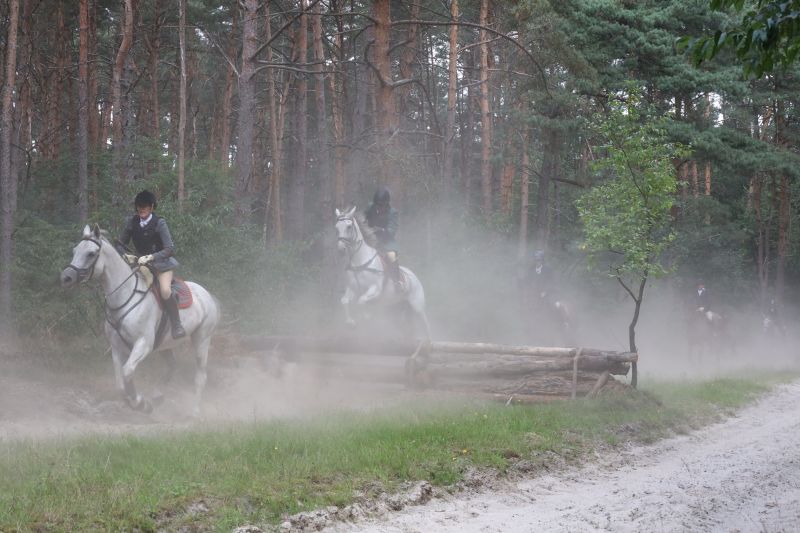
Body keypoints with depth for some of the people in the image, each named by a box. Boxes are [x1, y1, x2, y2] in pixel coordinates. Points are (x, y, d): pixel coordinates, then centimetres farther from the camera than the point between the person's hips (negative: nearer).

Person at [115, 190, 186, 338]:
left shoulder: (159, 223, -16)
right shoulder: (132, 222, -3)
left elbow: (169, 249, -22)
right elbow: (121, 243, 9)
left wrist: (150, 257, -33)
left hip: (161, 263, -6)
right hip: (141, 263, 6)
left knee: (165, 291, -29)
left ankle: (177, 325, -16)